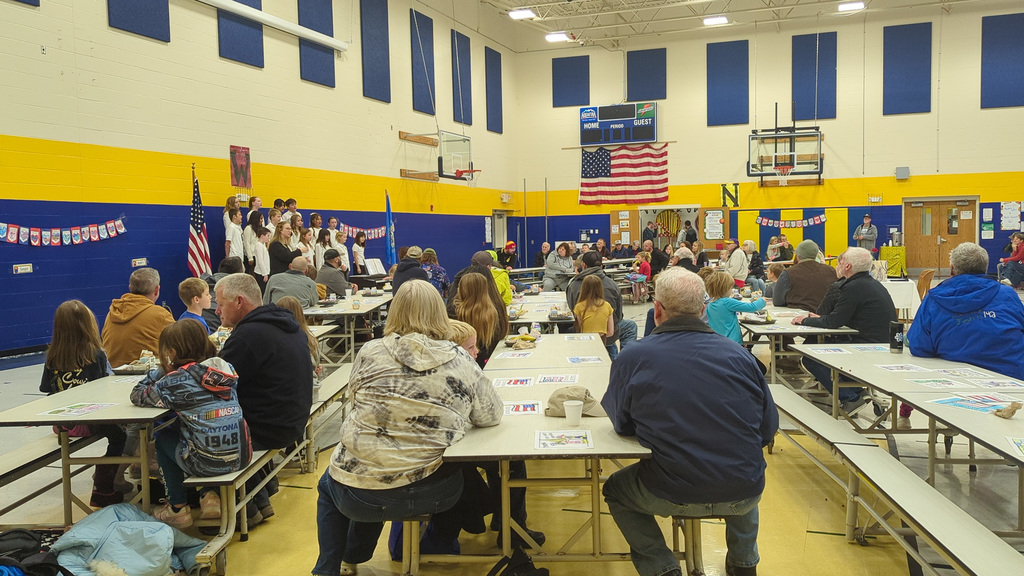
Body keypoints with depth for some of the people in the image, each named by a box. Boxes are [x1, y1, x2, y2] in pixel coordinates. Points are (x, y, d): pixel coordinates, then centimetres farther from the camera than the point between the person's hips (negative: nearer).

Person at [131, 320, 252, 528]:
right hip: (241, 457, 6)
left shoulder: (176, 380, -8)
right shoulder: (226, 369, 7)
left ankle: (178, 508, 28)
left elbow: (137, 396, 6)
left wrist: (161, 370, 11)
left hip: (208, 463, -5)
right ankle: (210, 495, 25)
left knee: (163, 437, 23)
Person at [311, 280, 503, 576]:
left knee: (328, 485, 34)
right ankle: (439, 542, 46)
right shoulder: (460, 361, -6)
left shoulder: (370, 353, -7)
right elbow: (491, 416, 3)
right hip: (434, 493, 1)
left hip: (359, 496, 0)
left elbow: (356, 403, 9)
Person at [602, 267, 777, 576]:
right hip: (745, 495, 3)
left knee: (614, 490, 26)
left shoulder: (632, 358, -11)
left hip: (674, 497, -3)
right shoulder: (739, 354, -5)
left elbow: (621, 425, 4)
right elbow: (768, 428, 3)